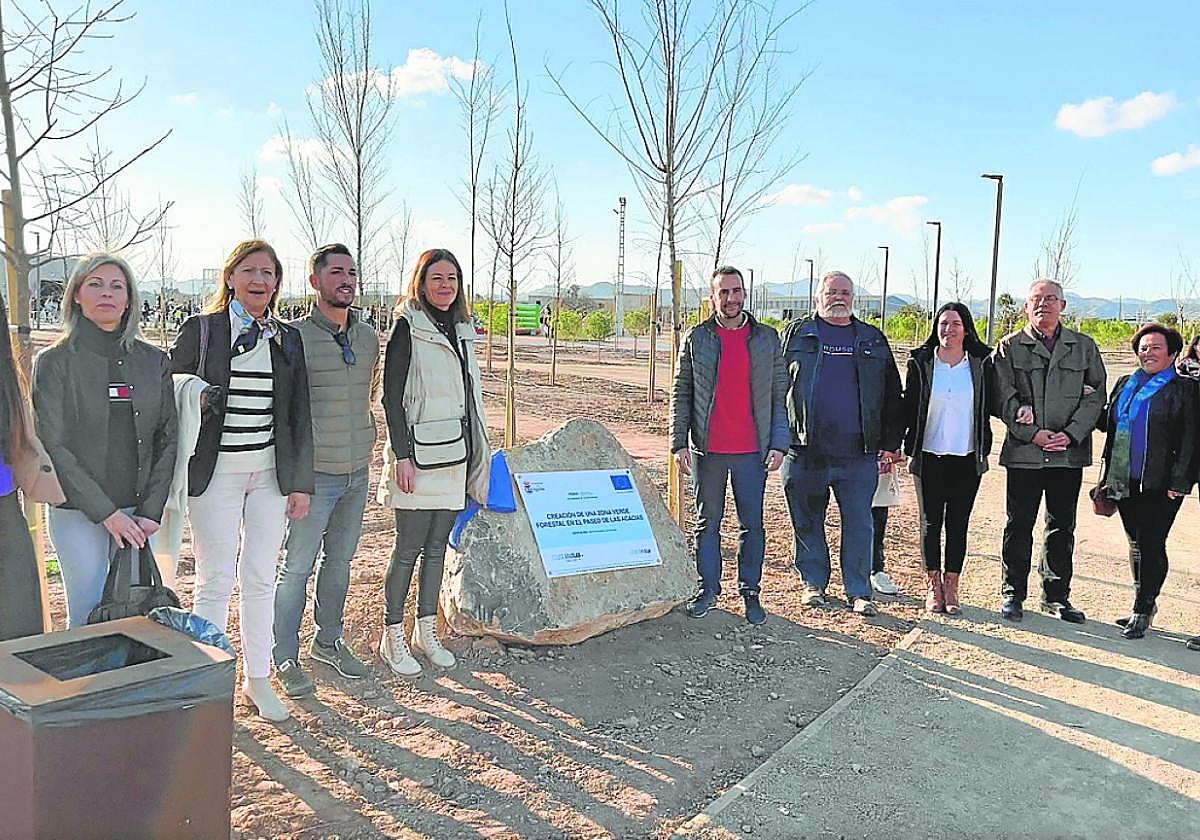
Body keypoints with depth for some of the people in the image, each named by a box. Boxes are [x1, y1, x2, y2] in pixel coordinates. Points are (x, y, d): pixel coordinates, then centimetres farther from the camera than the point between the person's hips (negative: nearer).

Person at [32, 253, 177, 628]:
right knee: (88, 617, 1)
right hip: (78, 514, -3)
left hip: (138, 512, 3)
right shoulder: (54, 362, -3)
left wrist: (151, 511, -3)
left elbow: (167, 439, 5)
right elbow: (53, 447, -8)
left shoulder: (154, 361, 6)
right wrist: (106, 512, -13)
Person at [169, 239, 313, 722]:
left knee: (261, 579, 9)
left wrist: (301, 482, 5)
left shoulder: (288, 338, 8)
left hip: (271, 472, 3)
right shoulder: (200, 330, -1)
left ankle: (257, 680, 22)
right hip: (215, 472, -3)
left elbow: (299, 415, 9)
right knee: (216, 581, 1)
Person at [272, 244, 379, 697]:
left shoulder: (368, 337, 9)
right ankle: (285, 656, 17)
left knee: (340, 562, 17)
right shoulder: (294, 336, -10)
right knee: (297, 567, 2)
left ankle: (328, 640, 33)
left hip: (357, 472, 6)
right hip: (313, 473, -6)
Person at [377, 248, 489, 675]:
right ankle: (392, 636, 13)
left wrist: (476, 455, 18)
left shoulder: (461, 330, 14)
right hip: (418, 456, -7)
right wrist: (402, 455, -16)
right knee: (409, 548, -1)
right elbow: (391, 397, -10)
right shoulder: (408, 328, -7)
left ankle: (425, 630, 24)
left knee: (437, 546, 13)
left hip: (453, 455, 7)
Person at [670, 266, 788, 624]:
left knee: (752, 524, 6)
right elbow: (681, 394, 4)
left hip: (752, 450, 0)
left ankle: (750, 591, 19)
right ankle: (708, 588, 22)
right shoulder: (697, 338, 4)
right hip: (707, 450, 0)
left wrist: (778, 443, -1)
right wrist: (679, 443, -2)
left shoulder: (767, 338, 5)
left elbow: (780, 395, 6)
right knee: (707, 523, 9)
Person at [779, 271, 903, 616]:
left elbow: (891, 396, 14)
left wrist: (890, 443, 7)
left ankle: (859, 591, 14)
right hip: (805, 450, -1)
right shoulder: (797, 334, 7)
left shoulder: (873, 340, 13)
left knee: (859, 524, 3)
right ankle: (813, 583, 23)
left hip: (859, 453, 1)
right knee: (807, 522, 8)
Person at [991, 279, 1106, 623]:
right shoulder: (1009, 347, 3)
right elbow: (1004, 398, -4)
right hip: (1023, 452, -2)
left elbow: (1096, 395, 4)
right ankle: (1013, 594, 15)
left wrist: (1071, 434, -9)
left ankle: (1056, 596, 22)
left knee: (1062, 527, 10)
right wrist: (1034, 434, -13)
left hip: (1069, 453, 2)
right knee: (1019, 525, 4)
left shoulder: (1084, 347, 9)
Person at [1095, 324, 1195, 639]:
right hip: (1124, 481, 6)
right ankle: (1145, 604, 27)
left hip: (1160, 484, -6)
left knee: (1151, 545, -4)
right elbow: (1108, 423, 21)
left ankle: (1142, 610, 6)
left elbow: (1190, 439, -8)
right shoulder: (1125, 384, 14)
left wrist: (1179, 481, -13)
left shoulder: (1185, 389, -3)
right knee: (1135, 543, 14)